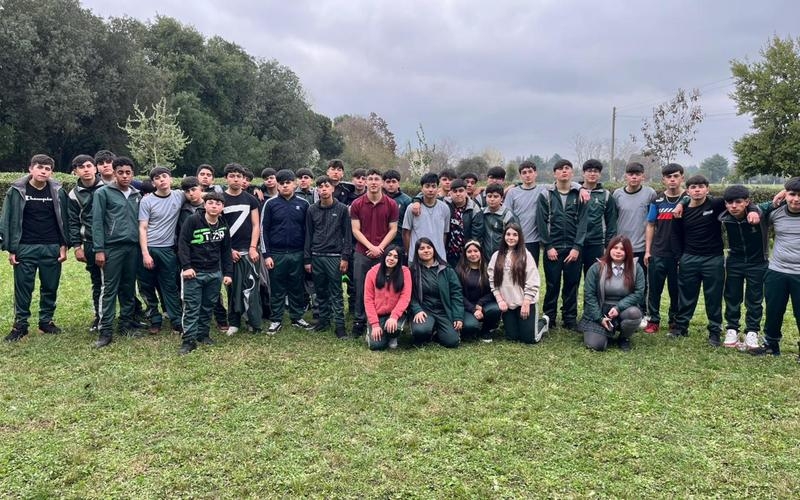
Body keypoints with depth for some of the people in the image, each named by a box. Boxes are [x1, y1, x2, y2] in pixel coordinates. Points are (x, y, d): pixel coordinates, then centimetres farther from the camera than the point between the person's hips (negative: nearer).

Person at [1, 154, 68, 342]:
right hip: (25, 248, -1)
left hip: (51, 248, 2)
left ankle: (46, 321, 21)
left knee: (50, 288, 8)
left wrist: (63, 246, 1)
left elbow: (63, 220, 7)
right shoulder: (17, 191, -2)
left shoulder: (57, 192, 3)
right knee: (23, 288, 3)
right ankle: (20, 324, 13)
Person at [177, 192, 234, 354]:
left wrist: (228, 273, 8)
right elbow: (183, 243, -11)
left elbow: (226, 251, 12)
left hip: (214, 273, 5)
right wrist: (186, 266, -18)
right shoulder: (193, 220, -9)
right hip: (194, 272, -5)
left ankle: (203, 334, 26)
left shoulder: (223, 226, 6)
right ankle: (189, 340, 1)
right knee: (192, 307, -2)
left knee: (208, 306, 12)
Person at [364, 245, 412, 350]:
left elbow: (405, 297, -13)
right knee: (376, 345, -16)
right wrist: (374, 324, -12)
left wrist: (394, 316, -26)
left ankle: (393, 338, 6)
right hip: (377, 314, 0)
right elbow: (368, 299, -5)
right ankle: (372, 333, 21)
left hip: (395, 313, 0)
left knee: (394, 327, -33)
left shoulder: (404, 272, -6)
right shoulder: (372, 272, -5)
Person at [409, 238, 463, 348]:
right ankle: (432, 329, 5)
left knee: (452, 341, -18)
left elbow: (456, 293, 2)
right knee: (420, 330, -34)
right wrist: (417, 310, -20)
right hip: (424, 310, -1)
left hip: (444, 311, 2)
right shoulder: (413, 271, 2)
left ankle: (436, 331, 17)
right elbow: (411, 295, -2)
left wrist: (458, 317, -6)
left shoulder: (446, 269, 5)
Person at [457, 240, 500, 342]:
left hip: (485, 304, 2)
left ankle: (486, 331, 1)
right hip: (467, 307, -2)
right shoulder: (459, 270, -2)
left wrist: (480, 304, -15)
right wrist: (473, 310, -15)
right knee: (470, 326, -33)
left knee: (495, 309, -32)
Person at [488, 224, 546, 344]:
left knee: (529, 338, -1)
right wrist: (499, 300, -5)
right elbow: (492, 280, 3)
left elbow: (532, 282, -9)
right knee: (512, 337, 6)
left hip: (524, 302, -3)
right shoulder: (497, 256, 5)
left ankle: (543, 321, 29)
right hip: (506, 303, 3)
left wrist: (526, 303, -12)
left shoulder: (525, 255, -5)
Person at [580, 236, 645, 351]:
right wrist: (600, 318, -13)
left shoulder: (636, 269, -3)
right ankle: (607, 332, 19)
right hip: (599, 313, -1)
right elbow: (589, 295, -7)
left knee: (634, 313, -33)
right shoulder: (596, 268, -6)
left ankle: (624, 338, 0)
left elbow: (638, 293, -7)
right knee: (596, 345, -20)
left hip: (623, 310, 1)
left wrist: (618, 307, -20)